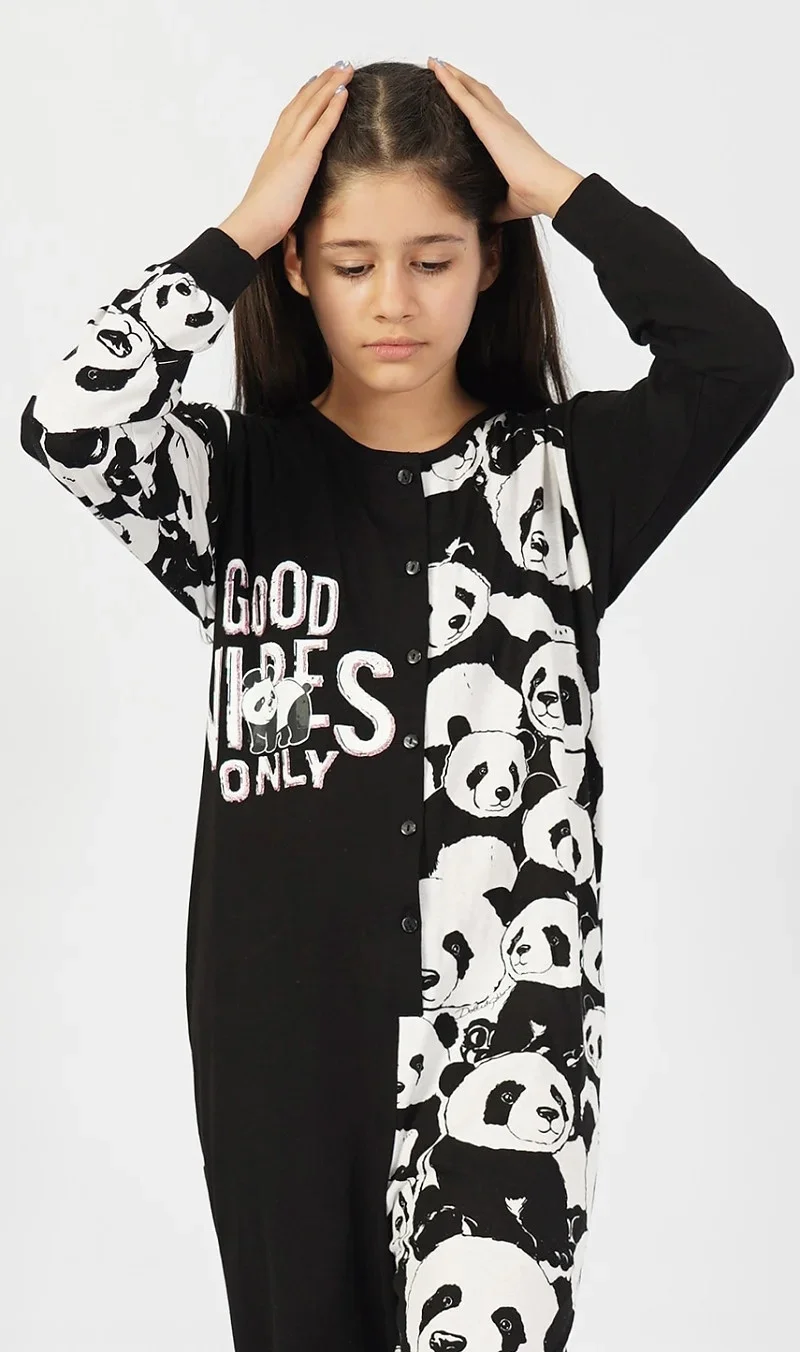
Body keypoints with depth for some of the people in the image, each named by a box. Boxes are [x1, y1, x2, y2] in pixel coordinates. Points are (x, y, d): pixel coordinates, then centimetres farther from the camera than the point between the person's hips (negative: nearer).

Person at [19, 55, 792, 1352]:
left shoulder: (565, 468, 2)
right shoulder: (243, 477, 1)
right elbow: (68, 424, -18)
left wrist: (560, 187, -8)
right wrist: (240, 229, -12)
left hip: (502, 997, -1)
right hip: (279, 997, 2)